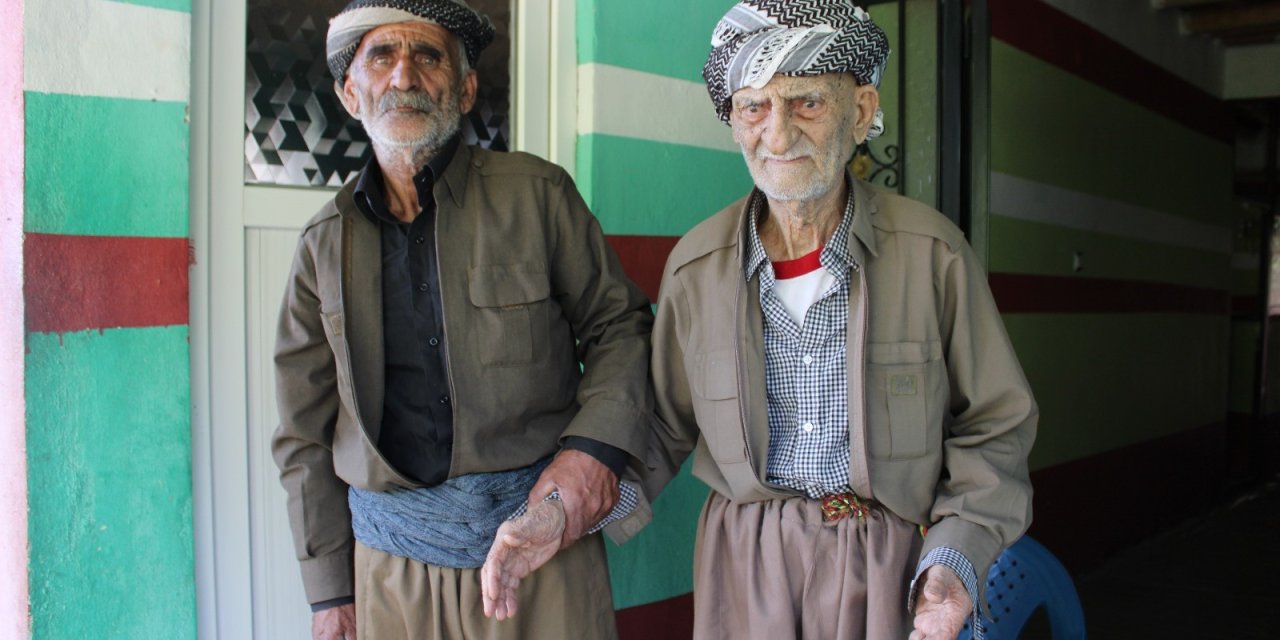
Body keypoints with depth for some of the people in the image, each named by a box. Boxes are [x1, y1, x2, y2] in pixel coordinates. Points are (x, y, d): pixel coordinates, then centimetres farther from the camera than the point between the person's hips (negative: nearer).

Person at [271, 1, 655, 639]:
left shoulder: (537, 193, -2)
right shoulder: (324, 243, 5)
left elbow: (619, 324, 3)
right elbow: (305, 435, 8)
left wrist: (596, 446, -15)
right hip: (392, 559, 2)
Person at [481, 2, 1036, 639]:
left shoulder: (934, 252, -9)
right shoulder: (695, 265, -4)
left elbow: (992, 430, -1)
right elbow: (662, 428, 4)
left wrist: (957, 556, -15)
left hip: (891, 561, -1)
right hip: (745, 561, 1)